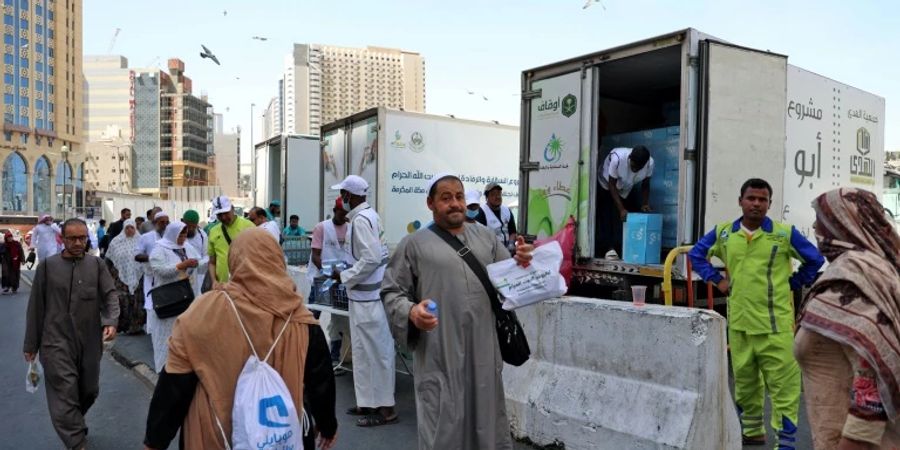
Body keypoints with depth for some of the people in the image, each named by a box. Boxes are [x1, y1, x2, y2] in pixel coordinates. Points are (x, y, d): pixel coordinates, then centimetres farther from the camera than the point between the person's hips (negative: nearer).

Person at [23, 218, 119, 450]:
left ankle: (73, 425, 43)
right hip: (57, 342, -2)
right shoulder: (47, 266, 2)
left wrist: (111, 322, -21)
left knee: (89, 392, 16)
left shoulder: (97, 265, 4)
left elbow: (110, 296, -2)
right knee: (65, 395, -9)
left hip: (90, 342, 2)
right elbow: (36, 307, 5)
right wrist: (31, 344, 6)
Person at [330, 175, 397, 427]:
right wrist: (347, 273, 16)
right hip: (367, 294, 10)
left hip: (367, 297, -10)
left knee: (374, 350, -1)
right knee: (366, 349, 16)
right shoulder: (368, 215, 12)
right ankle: (369, 402, 27)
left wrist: (344, 277, -14)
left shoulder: (361, 219, -17)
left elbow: (371, 259, -24)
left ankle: (384, 408, 8)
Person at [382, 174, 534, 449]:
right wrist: (410, 312, -19)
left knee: (485, 420, 17)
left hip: (483, 349, 4)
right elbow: (391, 292, 0)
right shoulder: (414, 244, 1)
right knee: (444, 427, 5)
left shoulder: (485, 236, 12)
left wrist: (521, 263, -9)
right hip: (439, 352, -3)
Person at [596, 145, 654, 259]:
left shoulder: (650, 163, -28)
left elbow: (645, 185, -10)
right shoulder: (617, 157, -39)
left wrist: (645, 204, -24)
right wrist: (621, 209, -36)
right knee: (607, 217, -14)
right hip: (607, 187, -3)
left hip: (628, 190, 4)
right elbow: (612, 185, -31)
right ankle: (609, 249, -11)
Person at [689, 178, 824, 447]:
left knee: (784, 384, -2)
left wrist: (793, 284, 3)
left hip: (775, 323, -3)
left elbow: (815, 260, 7)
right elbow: (696, 254, 17)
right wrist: (717, 280, 7)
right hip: (738, 322, 3)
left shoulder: (785, 233, -3)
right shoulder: (723, 233, 4)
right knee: (745, 382, 16)